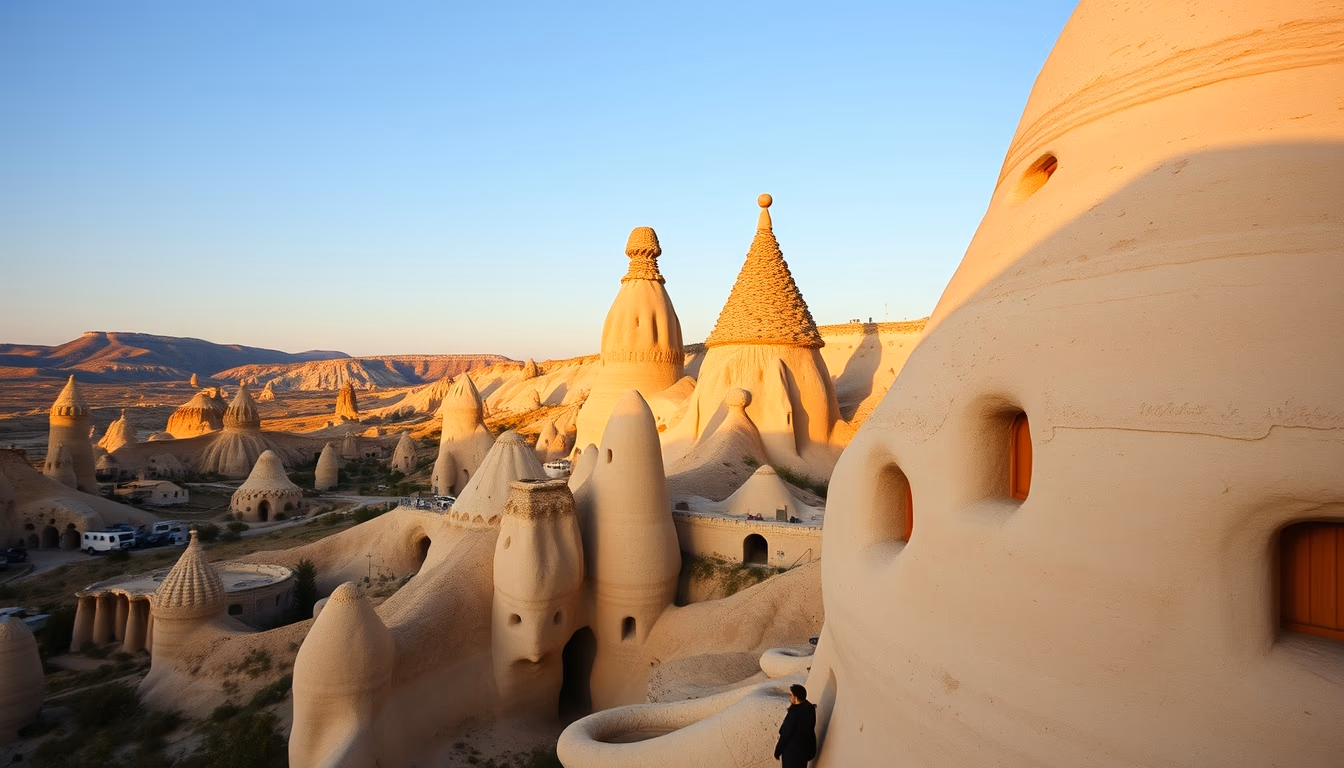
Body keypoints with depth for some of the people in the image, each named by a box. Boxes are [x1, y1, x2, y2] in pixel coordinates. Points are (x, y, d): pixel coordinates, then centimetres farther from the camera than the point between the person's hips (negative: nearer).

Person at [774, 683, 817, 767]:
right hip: (805, 747, 7)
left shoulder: (794, 713, -32)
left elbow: (785, 735, -22)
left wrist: (777, 752, -9)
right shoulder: (810, 708, -10)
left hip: (792, 751, -7)